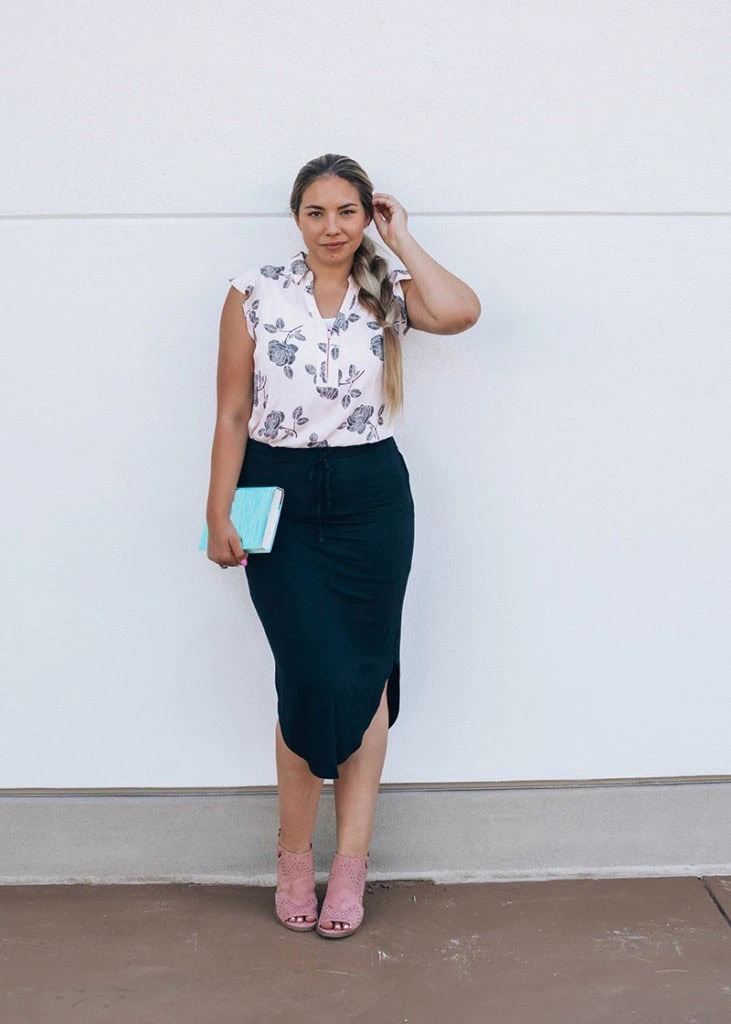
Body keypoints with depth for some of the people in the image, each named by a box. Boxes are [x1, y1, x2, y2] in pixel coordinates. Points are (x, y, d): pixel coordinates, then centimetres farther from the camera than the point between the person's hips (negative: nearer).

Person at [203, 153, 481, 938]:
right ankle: (295, 857, 15)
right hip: (282, 499, -1)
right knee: (314, 676, -5)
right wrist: (219, 515, -4)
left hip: (371, 499, 2)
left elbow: (460, 312, -19)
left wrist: (402, 241, -7)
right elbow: (232, 414, 0)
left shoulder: (388, 290, 4)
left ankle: (350, 860, 16)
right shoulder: (255, 292, 1)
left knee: (364, 673, 4)